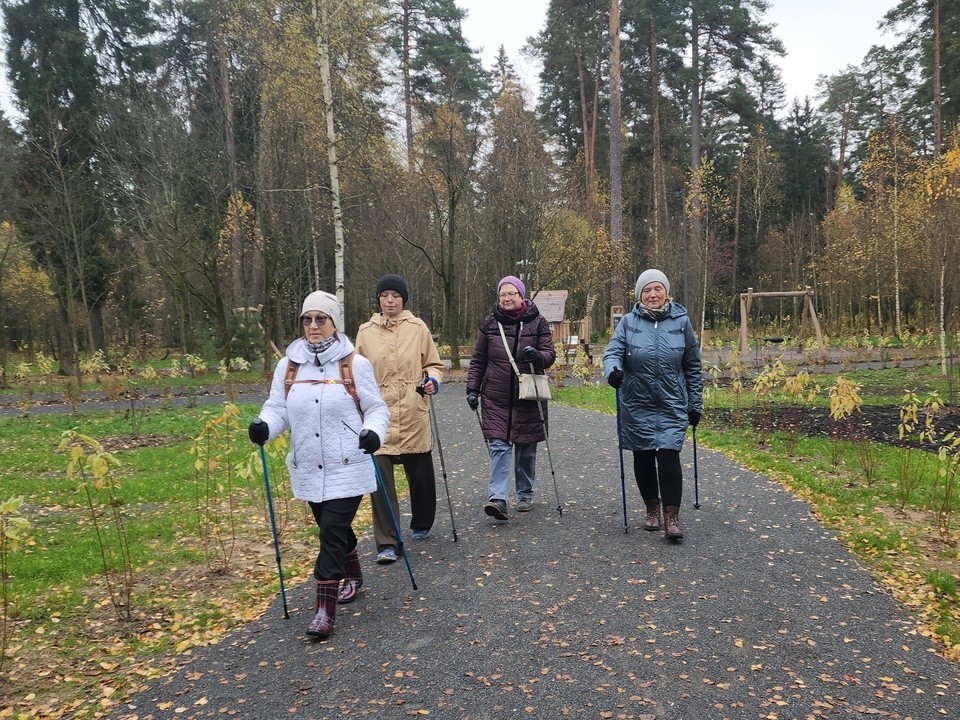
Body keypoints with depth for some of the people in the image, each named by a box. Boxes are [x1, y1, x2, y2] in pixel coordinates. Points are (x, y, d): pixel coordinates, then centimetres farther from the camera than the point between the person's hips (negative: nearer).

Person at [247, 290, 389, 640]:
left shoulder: (355, 364, -6)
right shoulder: (289, 366, 4)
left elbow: (376, 408, -1)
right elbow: (278, 408, 5)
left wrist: (373, 431, -21)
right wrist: (264, 425, -17)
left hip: (348, 469, -4)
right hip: (309, 470, 5)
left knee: (332, 532, -9)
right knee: (334, 528, 19)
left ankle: (325, 609, 0)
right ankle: (353, 577, 44)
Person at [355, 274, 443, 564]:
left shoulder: (418, 327, 2)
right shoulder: (366, 331, 6)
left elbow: (433, 364, 9)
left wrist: (432, 380, -10)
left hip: (413, 415, 0)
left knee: (420, 473, 13)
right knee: (380, 478, -7)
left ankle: (421, 525, 37)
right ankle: (387, 543, 0)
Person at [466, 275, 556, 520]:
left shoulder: (538, 322, 1)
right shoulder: (490, 323, 5)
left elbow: (550, 355, -2)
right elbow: (478, 360, 9)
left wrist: (537, 355, -24)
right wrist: (472, 389, 2)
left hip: (528, 397, 0)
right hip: (496, 398, 0)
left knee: (526, 449, 10)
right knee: (498, 446, -10)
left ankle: (525, 495, 25)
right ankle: (497, 498, -14)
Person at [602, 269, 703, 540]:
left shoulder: (681, 321, 3)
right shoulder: (628, 322, 1)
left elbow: (692, 366, 8)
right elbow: (613, 351, -7)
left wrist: (695, 404, 8)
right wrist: (612, 370, -31)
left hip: (672, 405, -1)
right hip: (637, 406, 1)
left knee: (668, 455, -12)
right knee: (643, 457, 9)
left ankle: (672, 518, -5)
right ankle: (652, 509, 27)